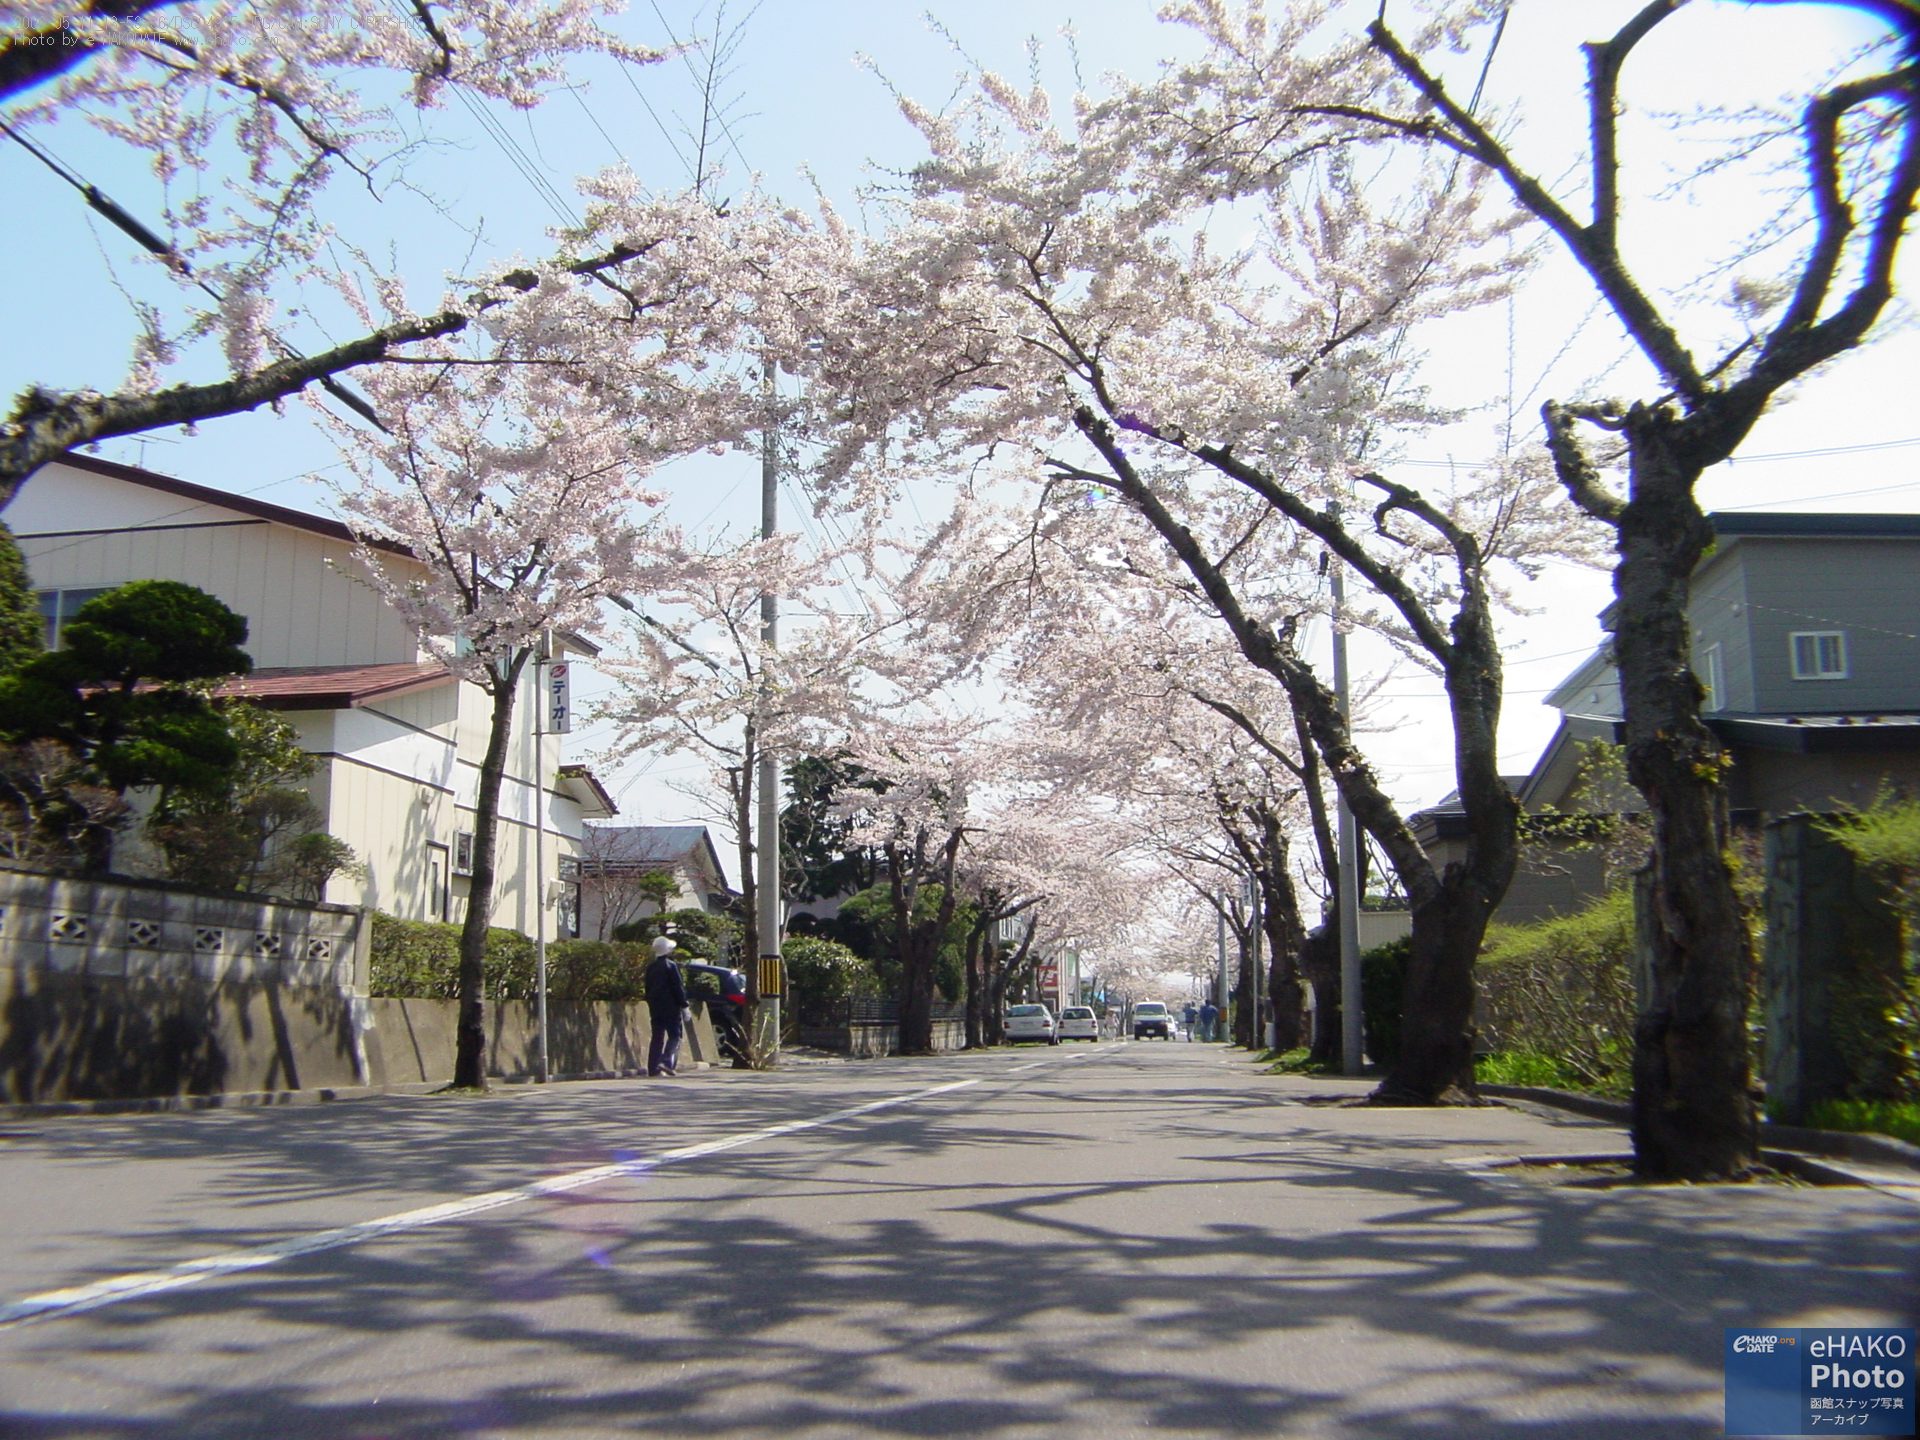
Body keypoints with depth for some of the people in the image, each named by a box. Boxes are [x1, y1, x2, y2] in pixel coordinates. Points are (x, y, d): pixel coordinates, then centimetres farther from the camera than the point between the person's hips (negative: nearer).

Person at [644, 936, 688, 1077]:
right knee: (674, 1036, -1)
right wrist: (684, 1005, -7)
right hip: (671, 1007, -7)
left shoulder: (650, 967, 12)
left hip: (655, 1007, 7)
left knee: (657, 1037, 9)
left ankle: (653, 1068, 5)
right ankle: (667, 1062, -17)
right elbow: (678, 987, -12)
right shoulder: (671, 966, -11)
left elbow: (648, 988, 17)